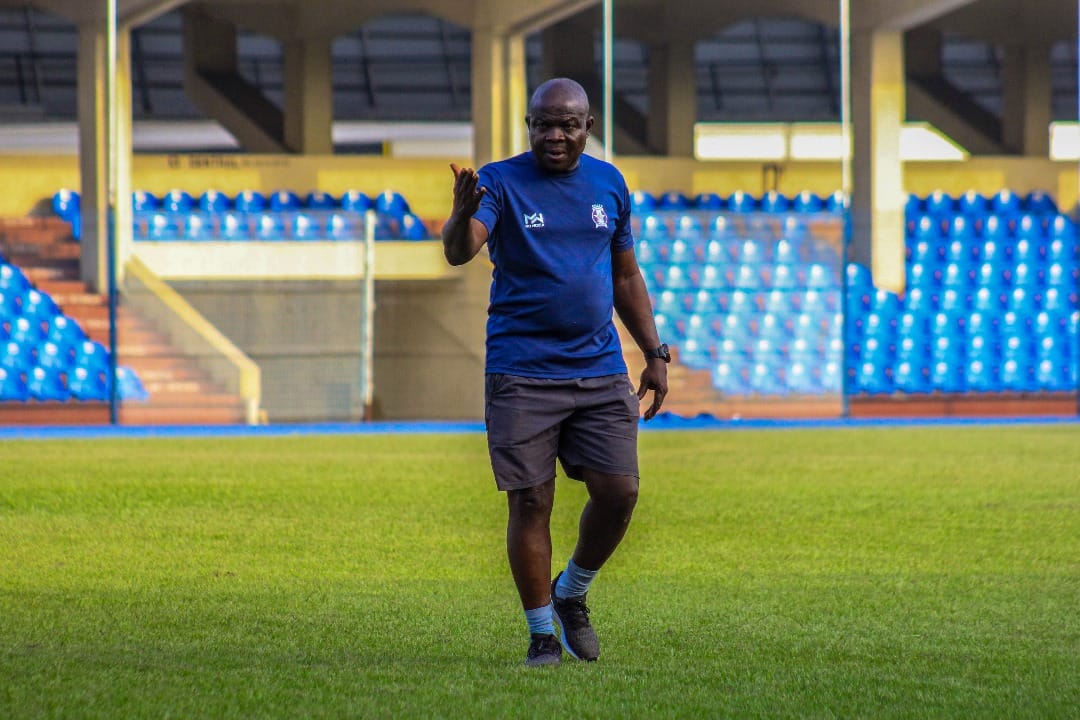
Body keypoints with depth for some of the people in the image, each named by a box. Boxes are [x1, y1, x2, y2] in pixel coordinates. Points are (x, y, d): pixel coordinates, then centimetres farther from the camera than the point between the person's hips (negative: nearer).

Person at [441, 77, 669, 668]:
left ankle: (571, 595, 21)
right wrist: (463, 214, -43)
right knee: (530, 502, -4)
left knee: (618, 491, -4)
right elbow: (458, 252, -21)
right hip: (521, 372, -4)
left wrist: (654, 353, 15)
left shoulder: (608, 183, 11)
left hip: (601, 372, 4)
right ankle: (542, 632, 7)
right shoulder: (501, 181, -4)